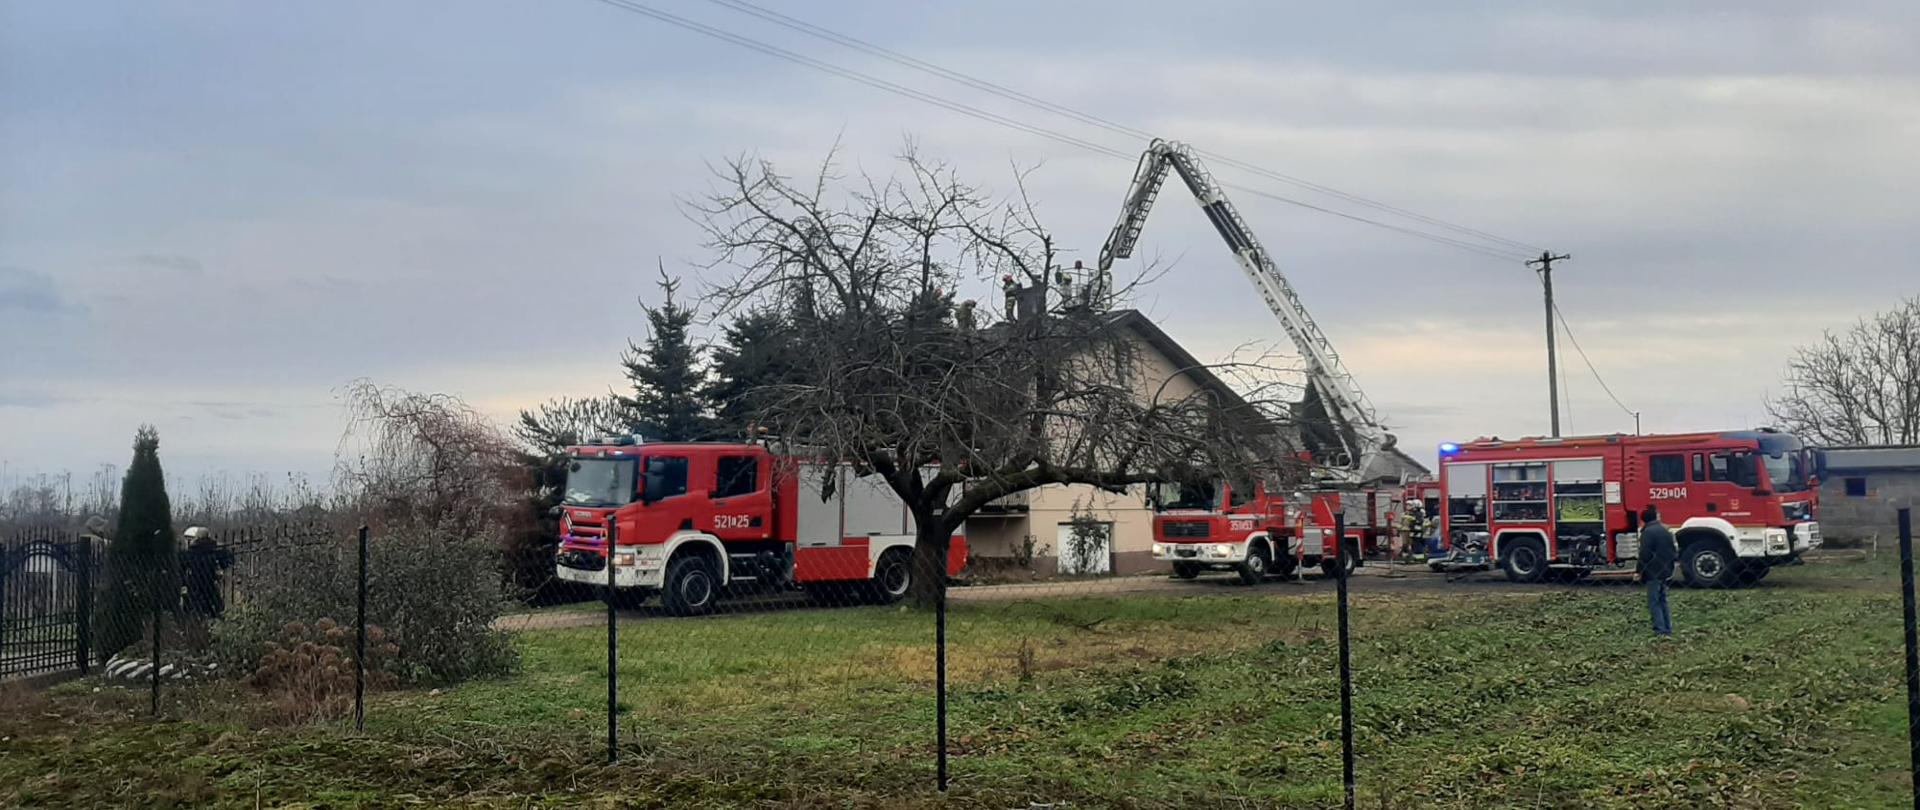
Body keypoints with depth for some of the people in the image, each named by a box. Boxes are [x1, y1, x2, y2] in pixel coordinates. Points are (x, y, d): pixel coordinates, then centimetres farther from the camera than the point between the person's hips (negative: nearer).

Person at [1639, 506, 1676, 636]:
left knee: (1653, 602, -4)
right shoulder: (1665, 531, 13)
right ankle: (1668, 628, 16)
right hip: (1666, 571, 8)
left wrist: (1640, 572, -10)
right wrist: (1669, 565, 21)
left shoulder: (1647, 532, -13)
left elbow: (1644, 555, -16)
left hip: (1653, 572, -8)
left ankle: (1660, 629, -10)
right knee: (1662, 600, 16)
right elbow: (1673, 551, 17)